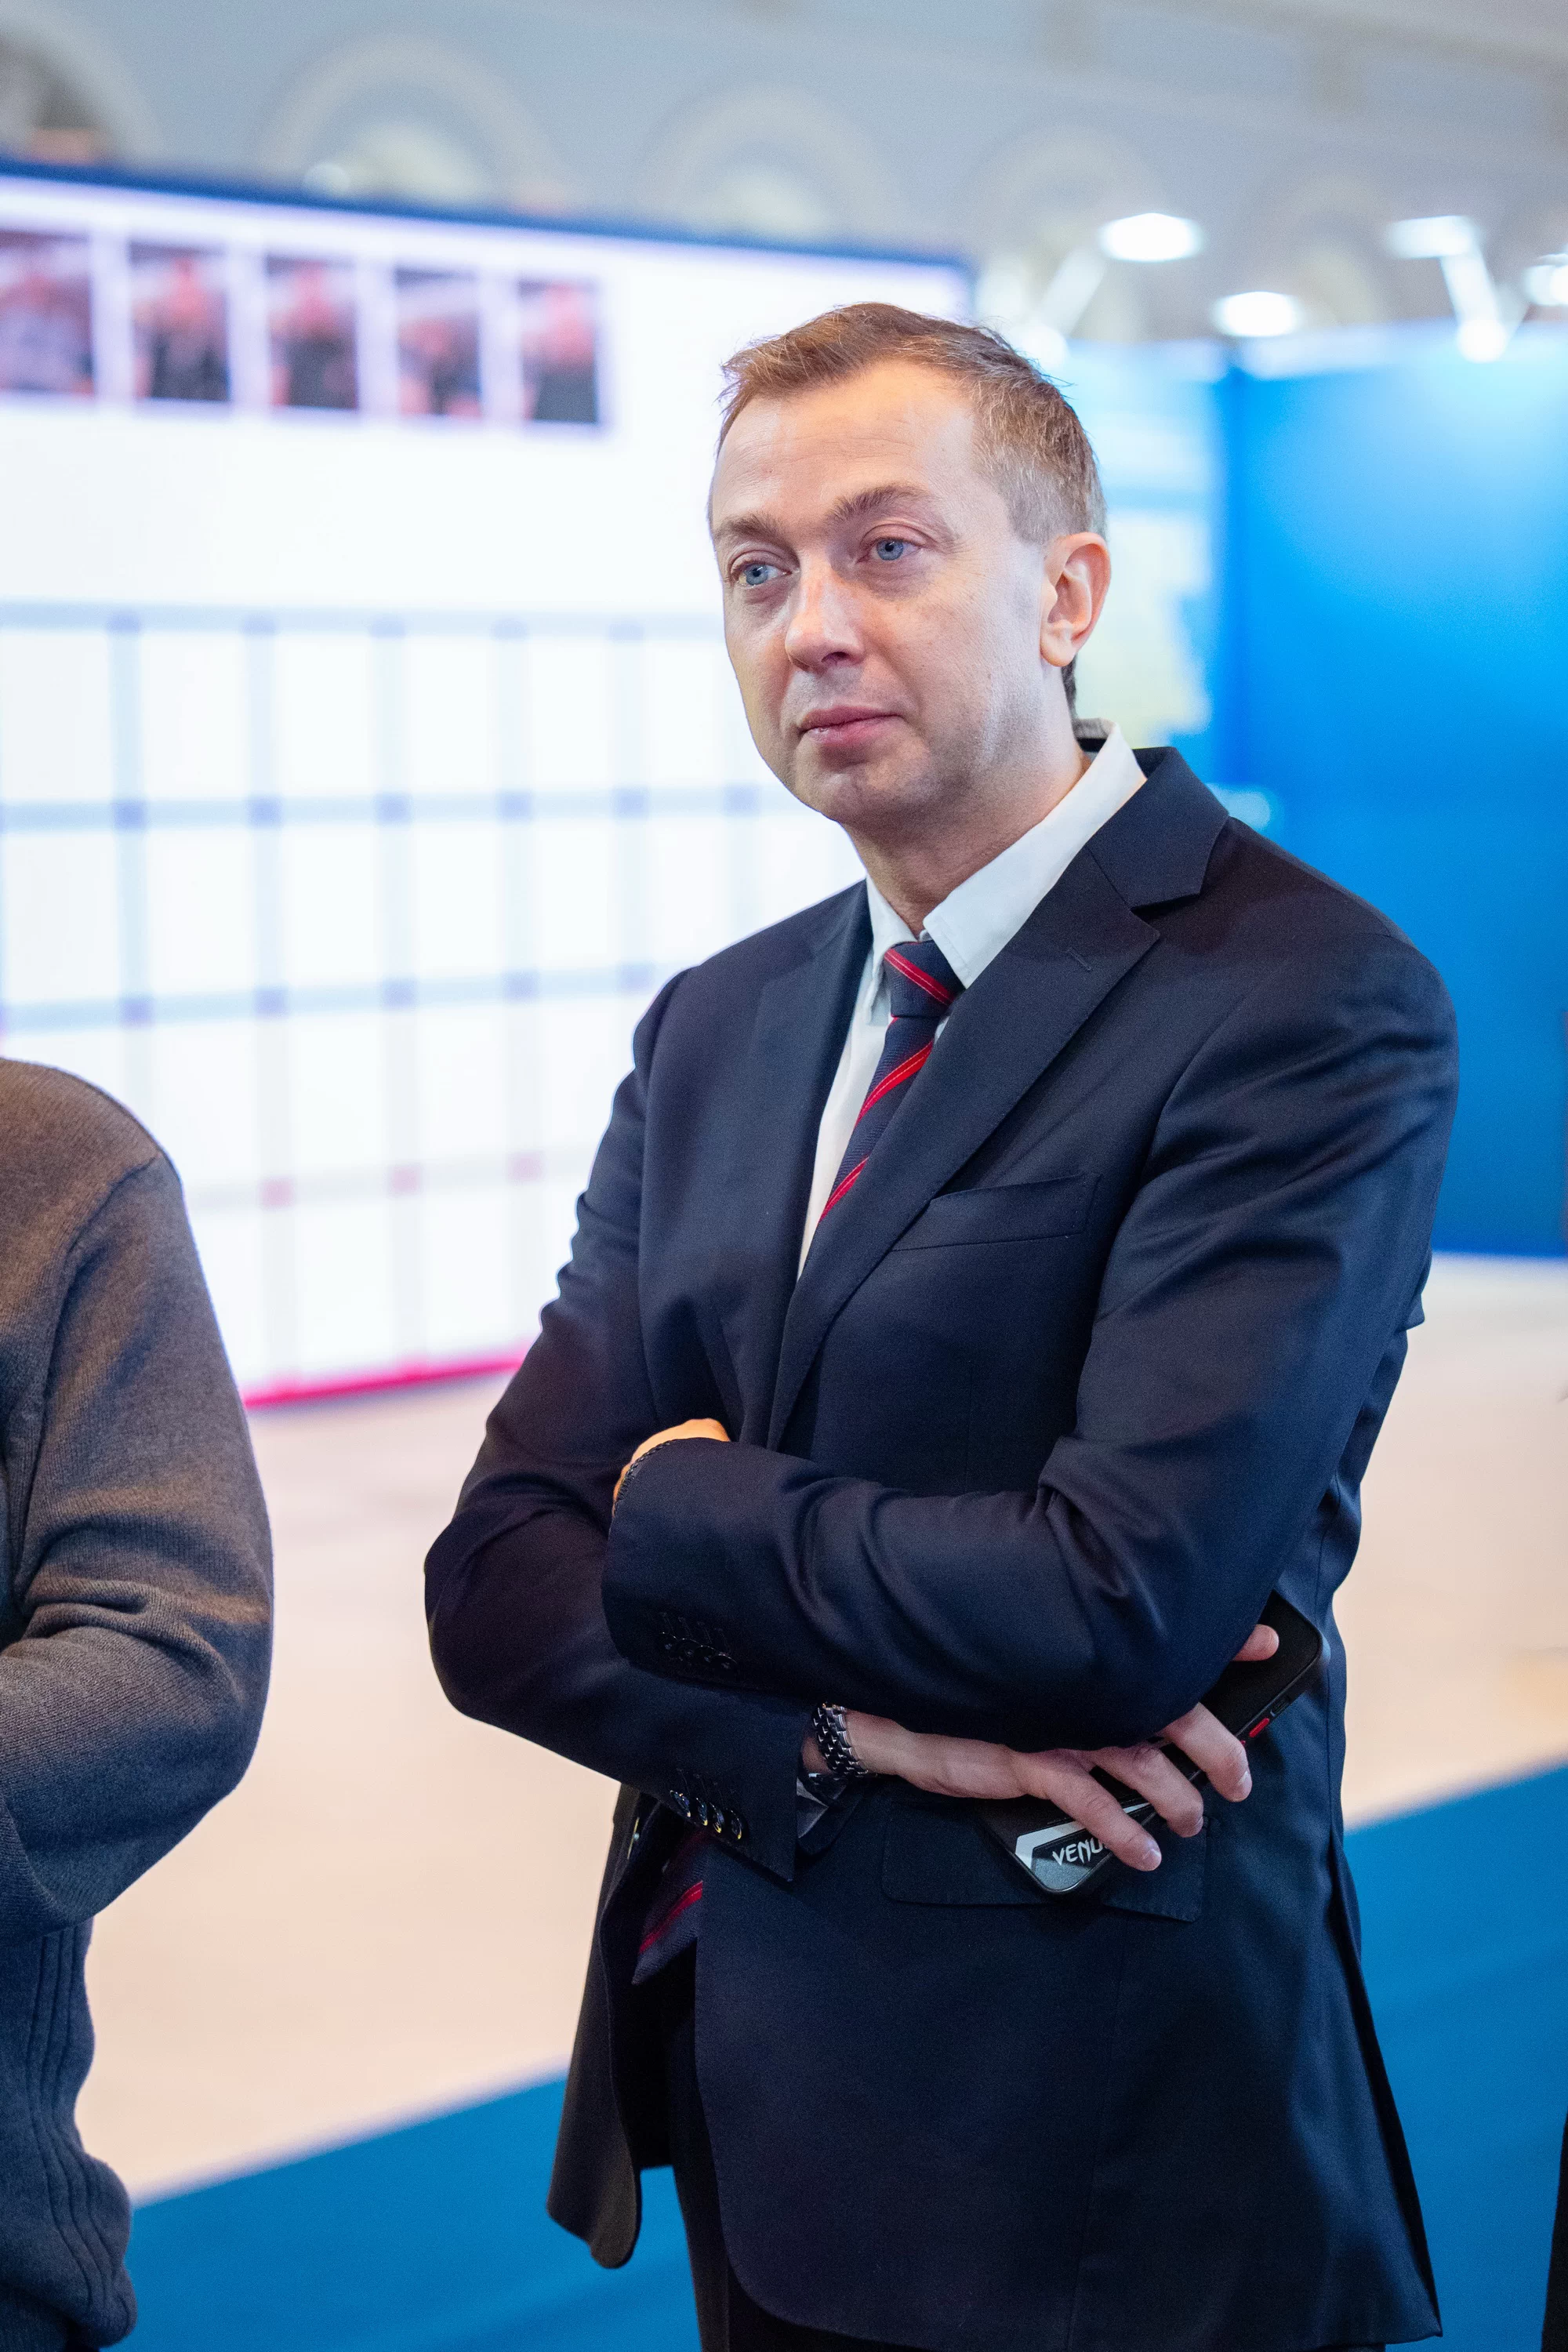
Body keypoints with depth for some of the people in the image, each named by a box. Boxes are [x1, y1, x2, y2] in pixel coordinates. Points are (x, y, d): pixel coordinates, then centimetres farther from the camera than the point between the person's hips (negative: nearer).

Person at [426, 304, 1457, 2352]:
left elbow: (1125, 1599, -25)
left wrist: (685, 1513, -9)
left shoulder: (1308, 1002, -15)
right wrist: (837, 1731, -17)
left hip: (1090, 2156, -6)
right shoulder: (714, 1032, 7)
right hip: (751, 2115, 6)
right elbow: (499, 1586, 2)